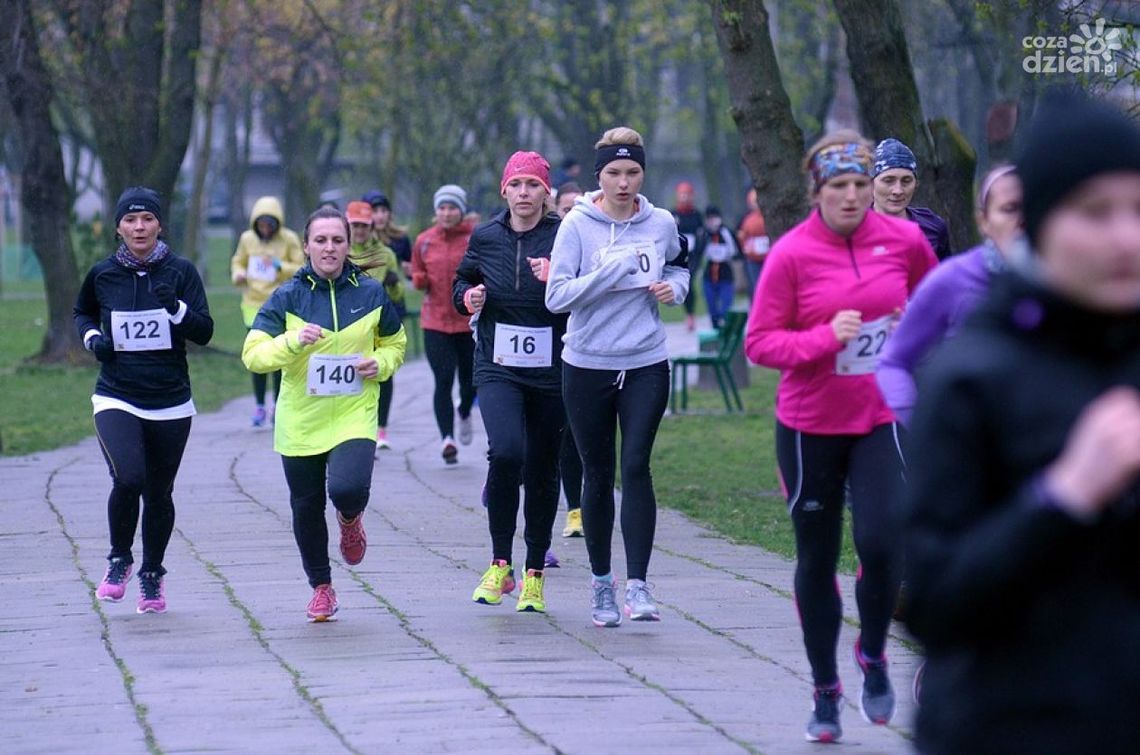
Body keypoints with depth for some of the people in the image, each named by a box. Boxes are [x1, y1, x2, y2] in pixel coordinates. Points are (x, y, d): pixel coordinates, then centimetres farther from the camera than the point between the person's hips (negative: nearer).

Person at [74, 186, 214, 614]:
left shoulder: (180, 272, -3)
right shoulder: (102, 274, 0)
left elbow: (204, 332, -7)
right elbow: (82, 312, 20)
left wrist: (176, 307, -24)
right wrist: (91, 337, 0)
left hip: (171, 404, 1)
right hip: (116, 399, -1)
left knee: (159, 493, 9)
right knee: (128, 479, -22)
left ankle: (152, 574, 31)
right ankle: (119, 560, 2)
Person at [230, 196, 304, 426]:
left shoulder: (289, 240, -6)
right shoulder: (247, 239, 2)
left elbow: (302, 269, -5)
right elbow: (238, 262, 16)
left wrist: (280, 266, -21)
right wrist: (238, 275, -6)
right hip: (254, 304, 2)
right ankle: (259, 406, 12)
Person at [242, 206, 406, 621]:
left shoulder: (371, 294, 1)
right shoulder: (287, 297, -4)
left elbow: (395, 342, 18)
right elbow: (252, 354, -12)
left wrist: (381, 364, -4)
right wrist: (293, 341, -28)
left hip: (354, 417, -1)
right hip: (300, 422, 1)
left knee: (349, 489, -25)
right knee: (307, 507, 9)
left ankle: (351, 519, 14)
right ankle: (321, 587, 31)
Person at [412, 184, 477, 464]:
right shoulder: (424, 241, 5)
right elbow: (418, 279, 15)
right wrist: (420, 281, -7)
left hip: (470, 321, -1)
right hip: (436, 322, 1)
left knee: (470, 380, 9)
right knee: (443, 380, -10)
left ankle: (464, 413, 43)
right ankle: (447, 438, -9)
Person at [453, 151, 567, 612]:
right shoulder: (485, 238, 5)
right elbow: (461, 283, 21)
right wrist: (468, 297, -1)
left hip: (551, 371, 0)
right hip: (498, 368, 0)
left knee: (542, 470, 7)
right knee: (506, 451, -23)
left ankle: (534, 576, 22)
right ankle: (500, 564, -10)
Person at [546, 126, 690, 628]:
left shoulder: (661, 224, 2)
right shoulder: (577, 225, -7)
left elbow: (679, 264, 23)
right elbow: (557, 296, -14)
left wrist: (675, 287, 1)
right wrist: (616, 267, -21)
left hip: (646, 365, 1)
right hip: (587, 366, -1)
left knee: (636, 468, -12)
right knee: (598, 474, 7)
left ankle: (638, 584, -13)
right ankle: (601, 582, 21)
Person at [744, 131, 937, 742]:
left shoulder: (903, 239, -2)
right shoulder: (791, 254, -11)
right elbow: (759, 343, -10)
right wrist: (825, 337, -22)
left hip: (883, 419, 1)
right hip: (809, 427, -1)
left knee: (880, 543, -15)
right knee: (816, 560, 8)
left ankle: (873, 656, 14)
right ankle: (825, 692, 23)